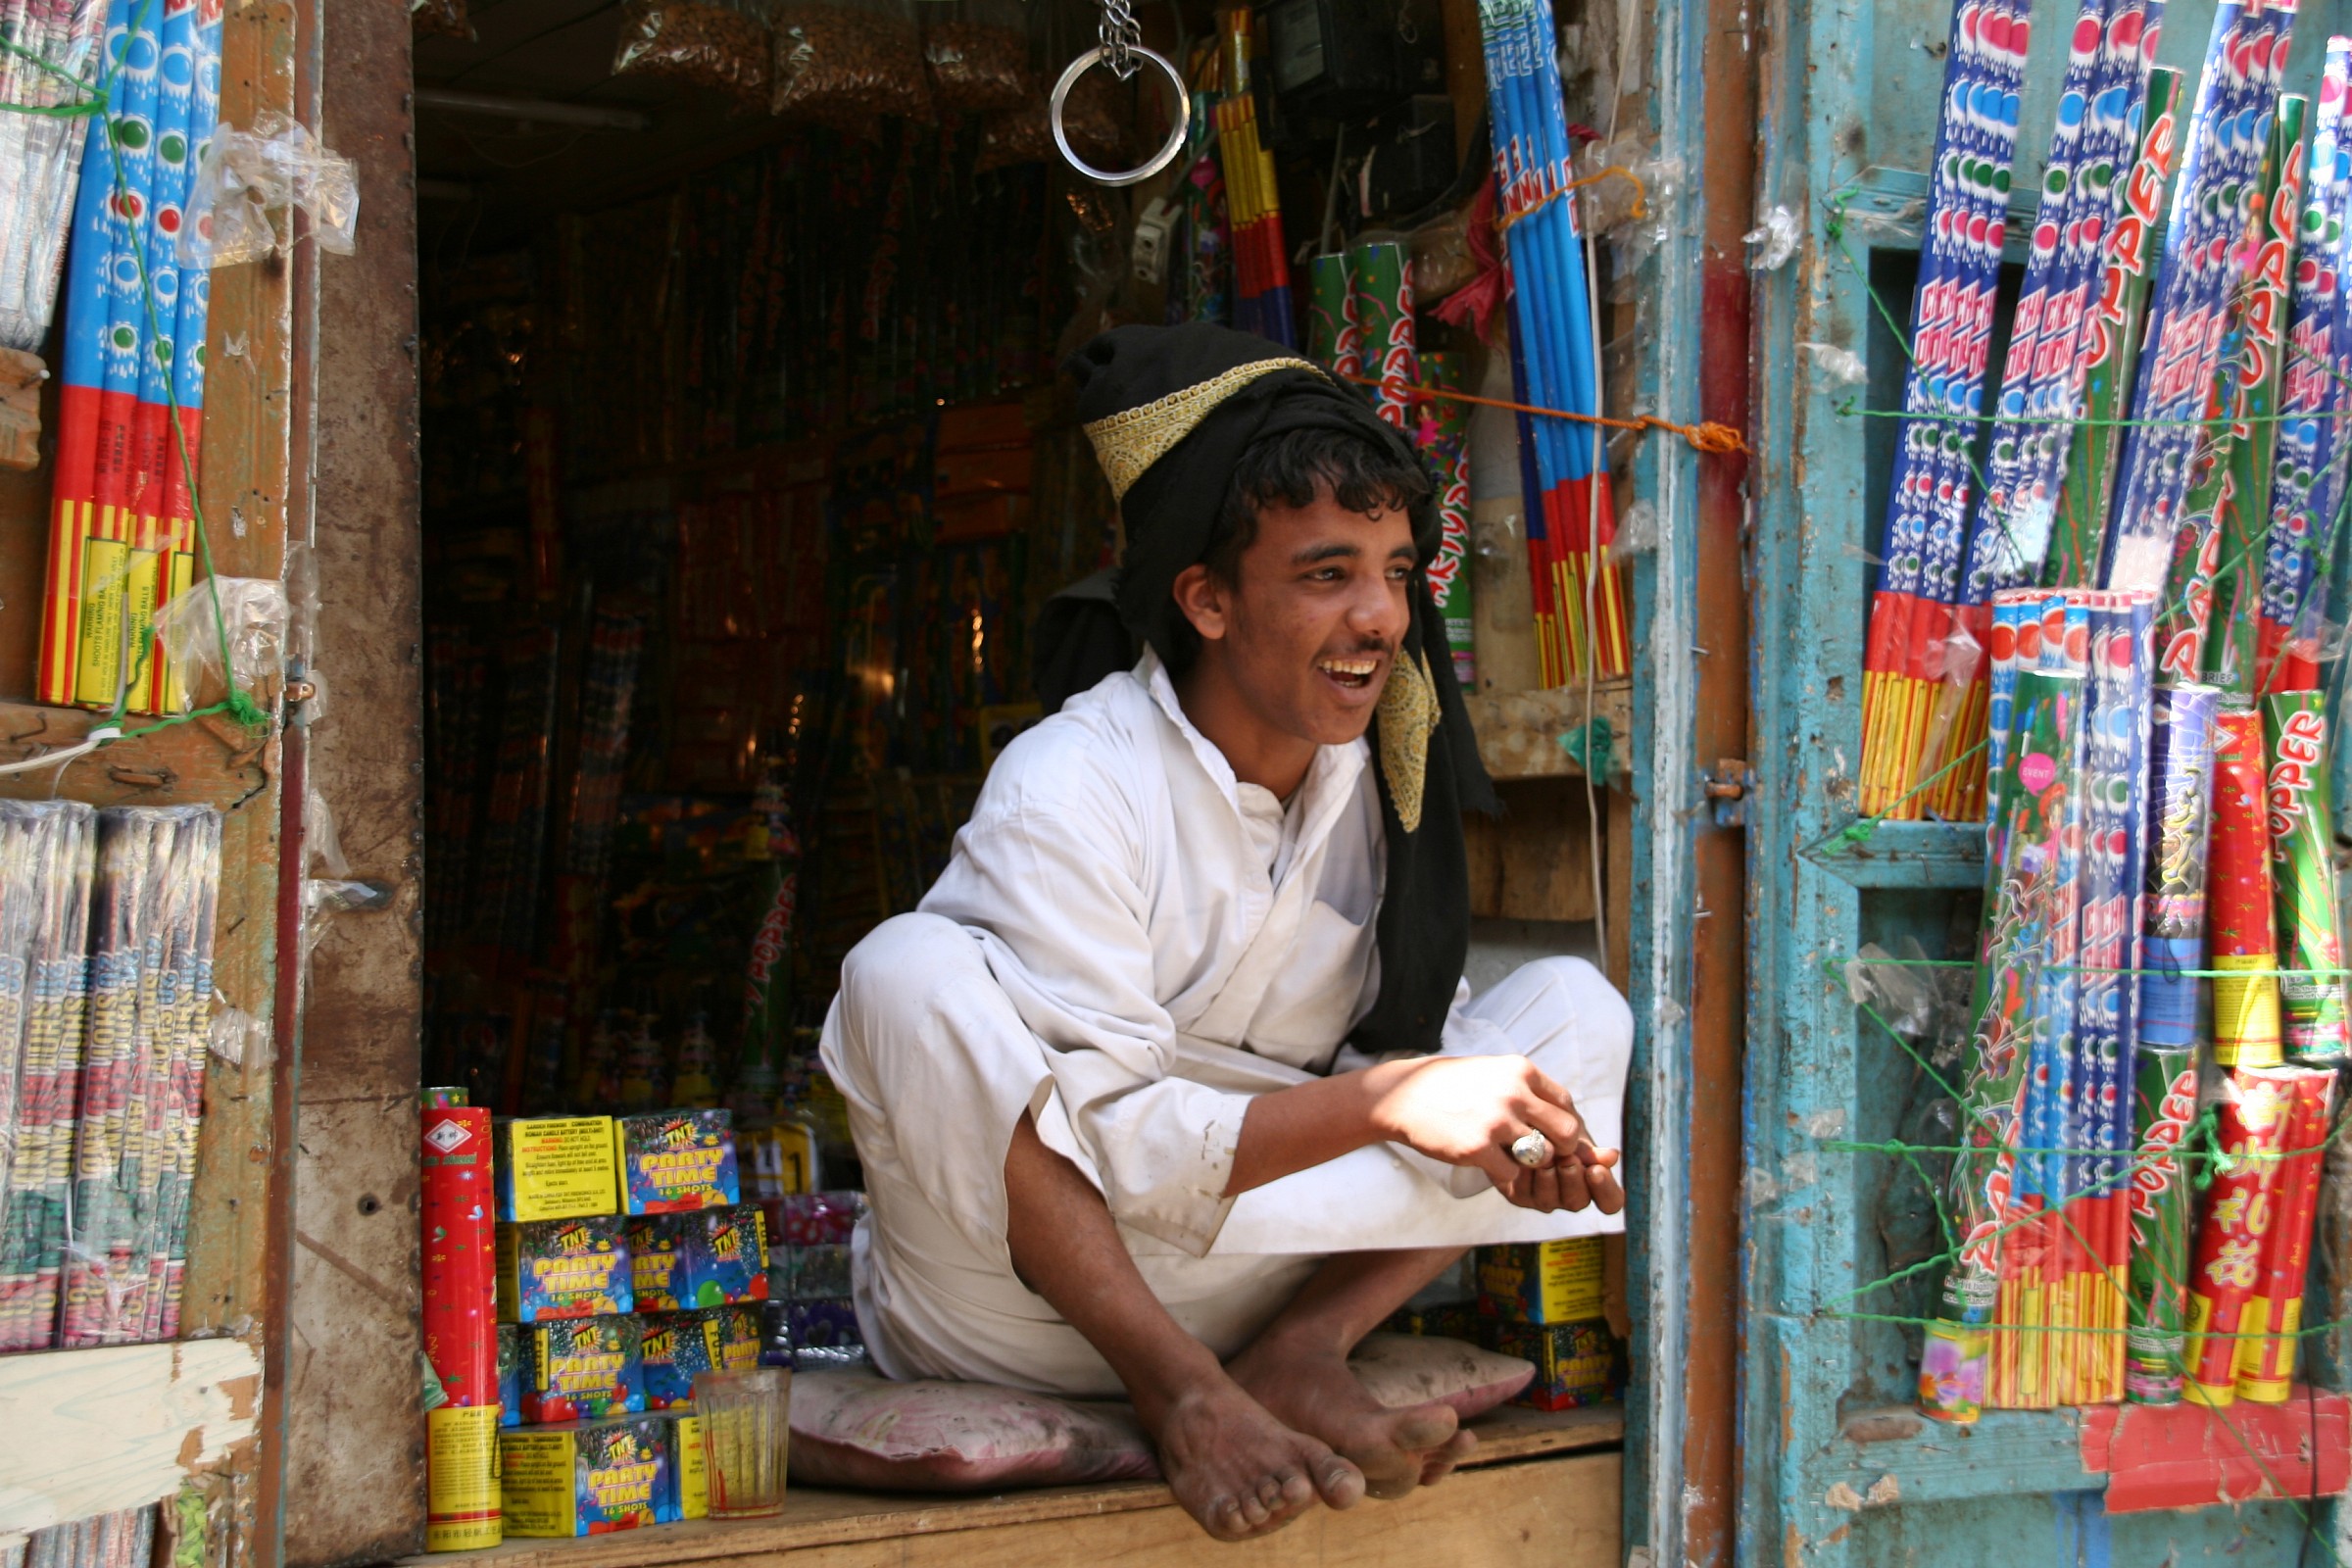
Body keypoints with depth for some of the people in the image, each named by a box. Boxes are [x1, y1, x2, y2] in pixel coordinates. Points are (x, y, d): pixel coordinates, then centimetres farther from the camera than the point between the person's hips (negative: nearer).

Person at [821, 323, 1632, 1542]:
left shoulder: (1381, 777, 0)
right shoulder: (1066, 790, -19)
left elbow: (1402, 1030, 3)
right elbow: (1096, 1138, -24)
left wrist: (1495, 1138, -20)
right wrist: (1383, 1102, -32)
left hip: (1254, 1251, 5)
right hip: (1024, 1293, -5)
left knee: (1575, 1006, -4)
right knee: (909, 972, -32)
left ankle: (1300, 1350, -17)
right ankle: (1184, 1396, -25)